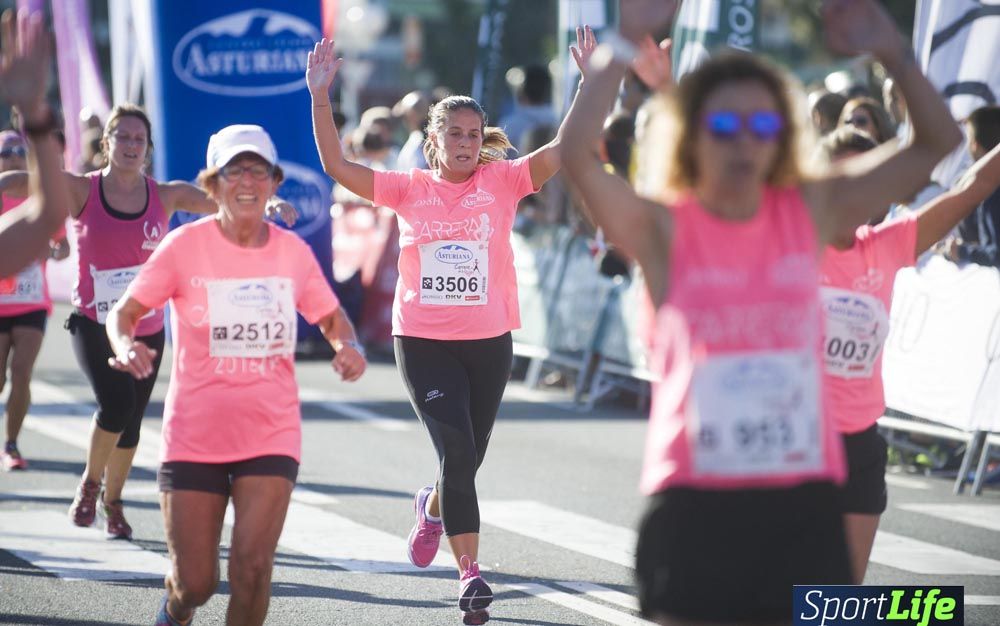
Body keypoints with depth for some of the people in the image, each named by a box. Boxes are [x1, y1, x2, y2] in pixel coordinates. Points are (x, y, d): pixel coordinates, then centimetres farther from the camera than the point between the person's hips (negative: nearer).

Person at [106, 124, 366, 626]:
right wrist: (126, 346, -26)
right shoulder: (185, 245, -6)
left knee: (252, 565, -15)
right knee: (195, 583, 2)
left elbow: (330, 317, 16)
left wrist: (348, 347, -7)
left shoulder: (292, 251, 2)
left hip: (271, 436, 1)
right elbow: (124, 312, -3)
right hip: (194, 436, -1)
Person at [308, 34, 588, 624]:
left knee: (467, 457, 11)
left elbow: (562, 150, -11)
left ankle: (433, 507, 46)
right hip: (423, 340, -1)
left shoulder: (502, 182, 0)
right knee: (456, 448, -16)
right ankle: (470, 571, -12)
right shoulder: (410, 189, 2)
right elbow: (338, 165, -3)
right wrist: (320, 97, -10)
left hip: (489, 342, 1)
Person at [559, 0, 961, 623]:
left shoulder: (814, 211, 5)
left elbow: (937, 140, 4)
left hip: (803, 499, 2)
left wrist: (894, 54, -11)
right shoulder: (664, 228, -4)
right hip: (696, 501, -2)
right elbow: (577, 155, -20)